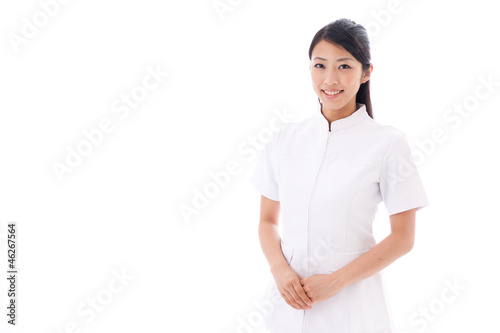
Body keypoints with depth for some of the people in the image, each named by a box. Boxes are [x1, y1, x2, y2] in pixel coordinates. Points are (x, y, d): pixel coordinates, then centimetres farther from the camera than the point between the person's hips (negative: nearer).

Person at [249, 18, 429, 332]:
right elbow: (268, 220, 6)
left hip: (351, 306, -3)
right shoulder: (285, 138, 2)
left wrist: (336, 280, -14)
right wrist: (280, 270, -11)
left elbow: (402, 238, -7)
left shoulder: (388, 143, -8)